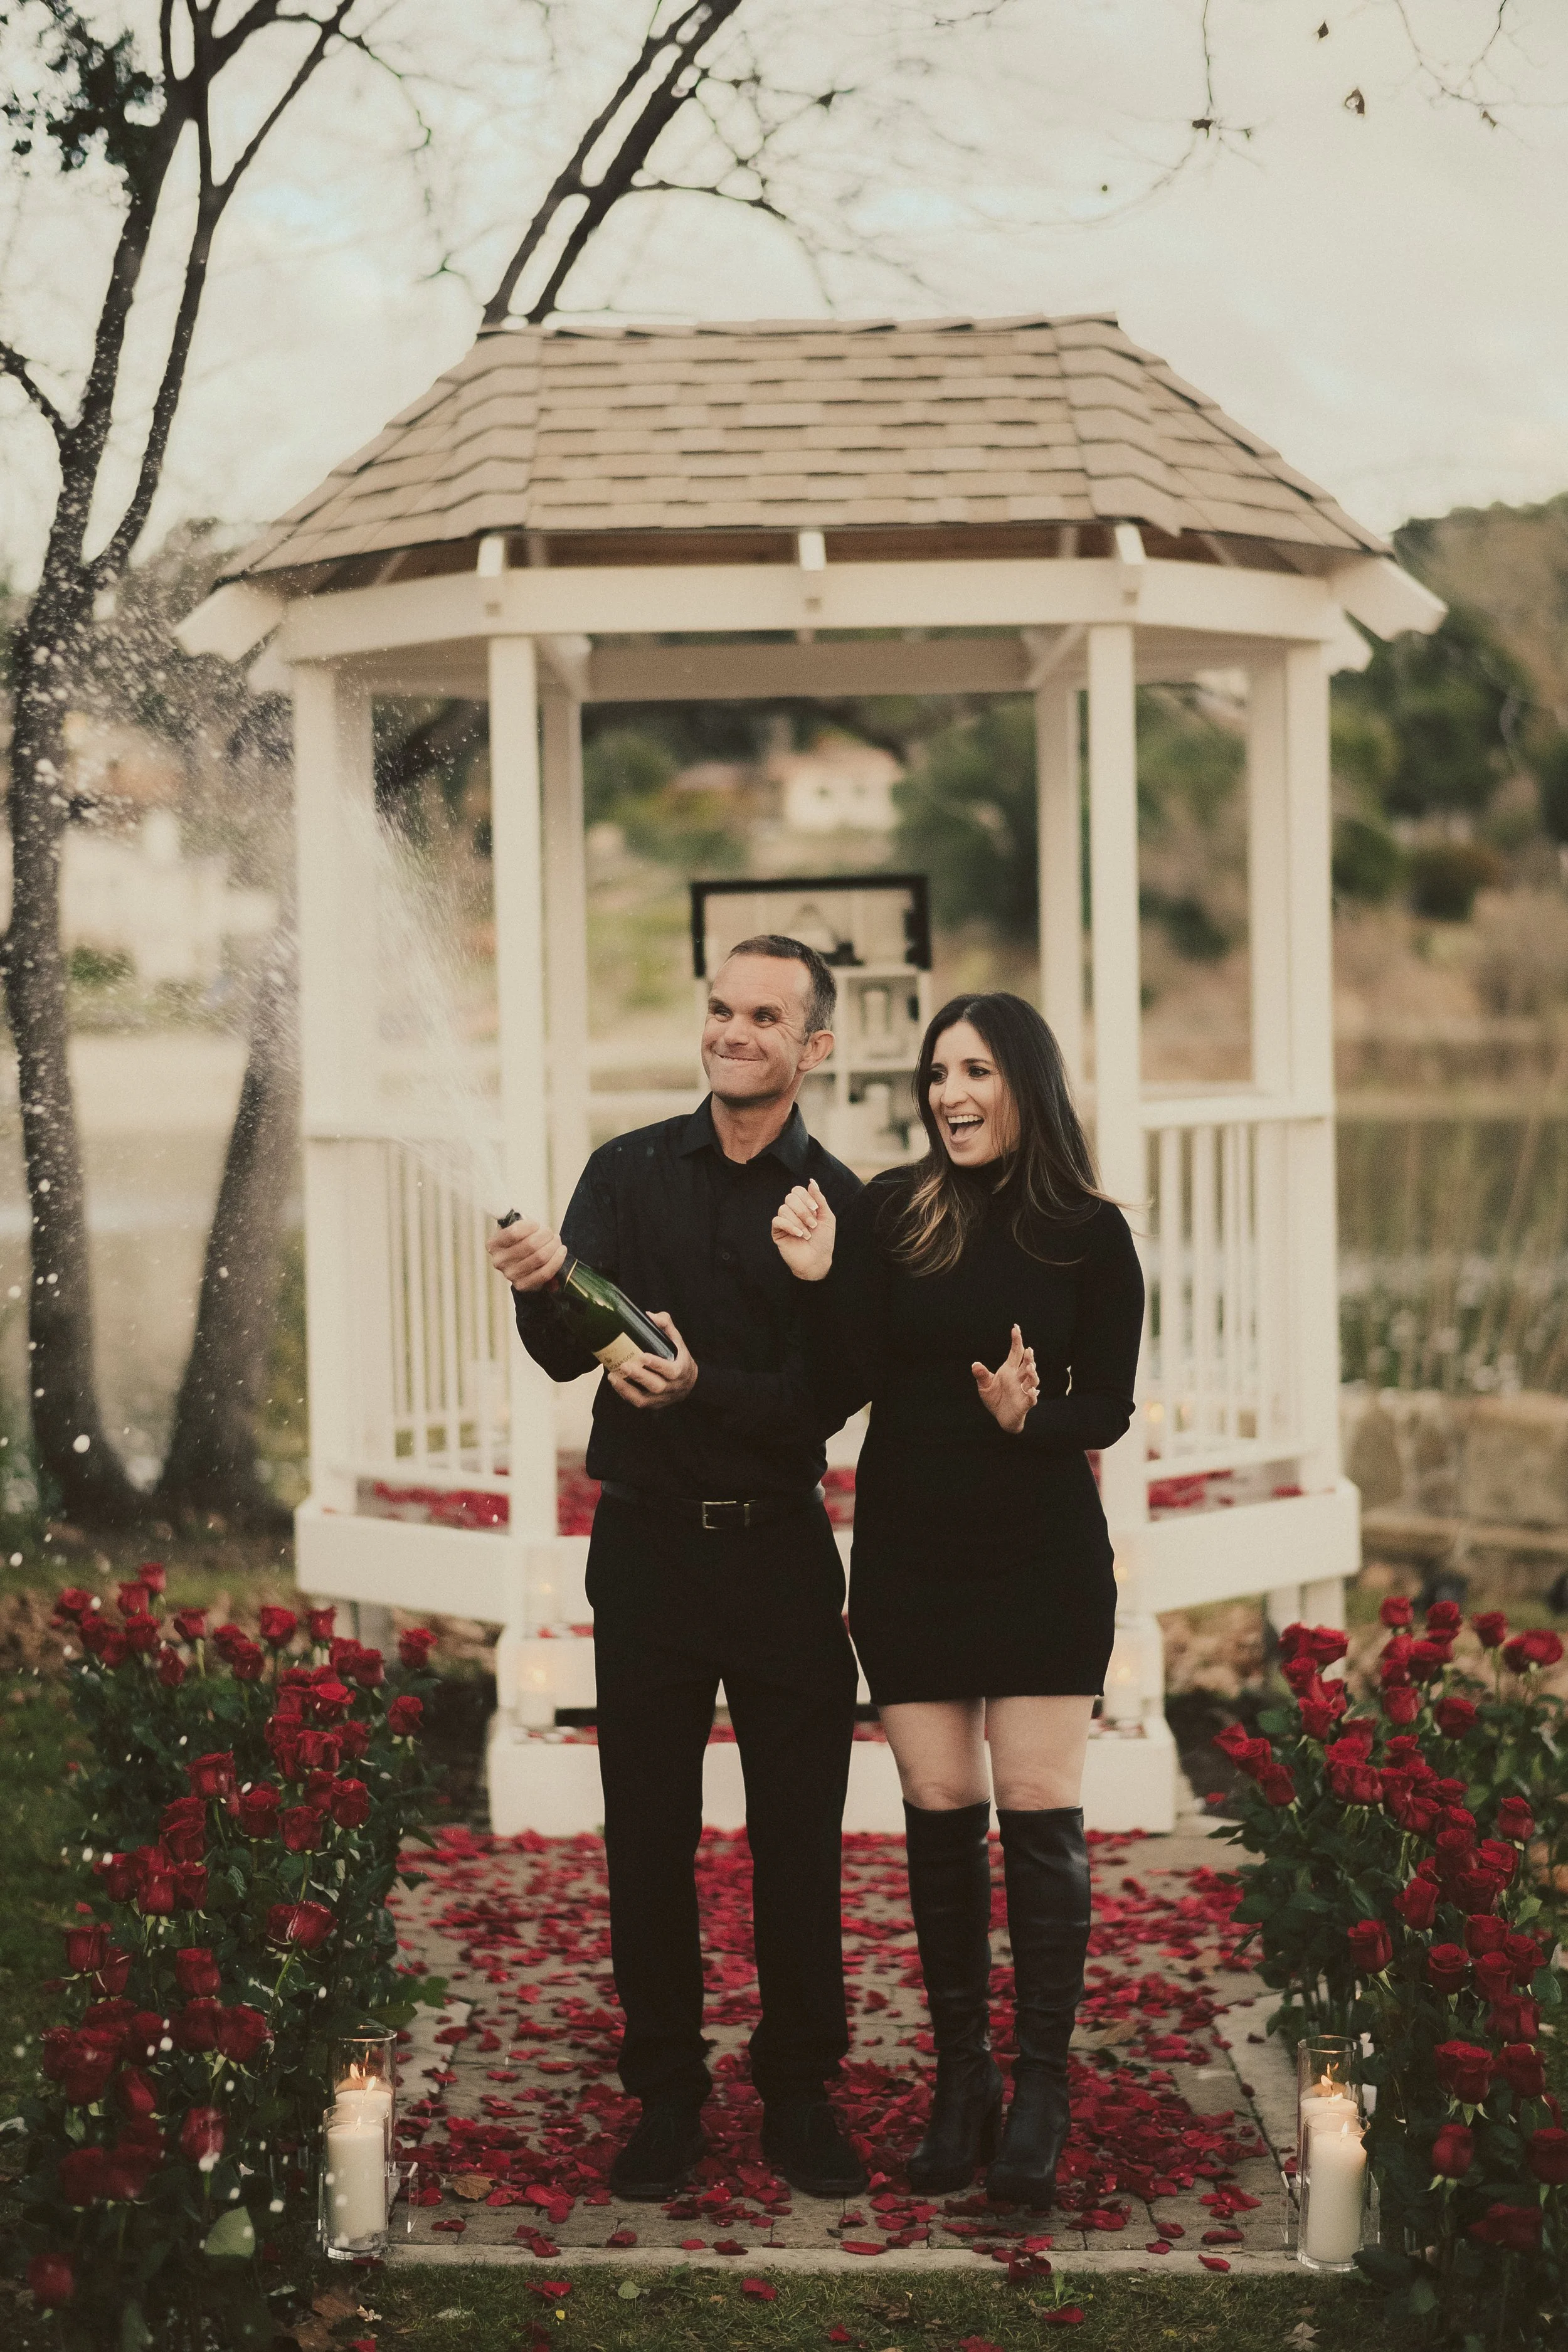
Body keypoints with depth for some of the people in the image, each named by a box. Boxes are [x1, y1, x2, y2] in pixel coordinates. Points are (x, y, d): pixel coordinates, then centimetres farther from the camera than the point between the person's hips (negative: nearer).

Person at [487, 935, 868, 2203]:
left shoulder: (839, 1206, -1)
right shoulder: (629, 1173, 2)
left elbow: (823, 1402, -9)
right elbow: (568, 1354, -7)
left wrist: (704, 1386, -26)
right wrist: (543, 1284, -29)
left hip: (782, 1550, -1)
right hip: (648, 1543, 1)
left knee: (799, 1835, 5)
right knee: (649, 1835, 6)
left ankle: (801, 2097, 19)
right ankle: (665, 2098, 18)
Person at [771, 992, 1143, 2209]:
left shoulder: (1090, 1232, -2)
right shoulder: (891, 1211, -1)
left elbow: (1111, 1406, 0)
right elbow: (864, 1377, -6)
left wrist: (1032, 1417, -18)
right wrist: (821, 1278, -19)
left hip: (1043, 1555, -1)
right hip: (910, 1551, 1)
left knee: (1040, 1817, -2)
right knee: (940, 1817, 6)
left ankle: (1042, 2088, 8)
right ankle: (960, 2077, 18)